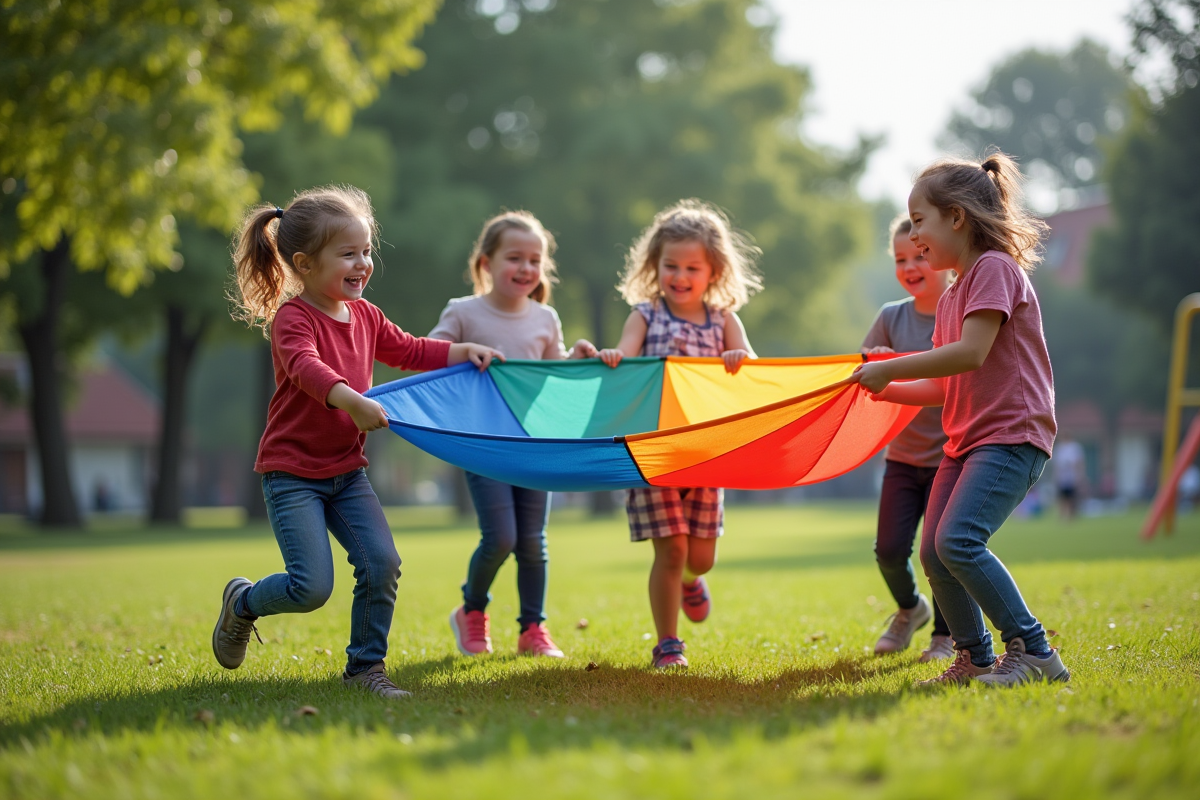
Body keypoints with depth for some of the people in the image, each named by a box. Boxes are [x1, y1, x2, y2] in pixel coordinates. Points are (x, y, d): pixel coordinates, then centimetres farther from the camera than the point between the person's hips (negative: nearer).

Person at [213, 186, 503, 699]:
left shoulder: (364, 316, 8)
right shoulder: (292, 319, -16)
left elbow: (408, 352, 23)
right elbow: (307, 367, -37)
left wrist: (465, 352, 10)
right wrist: (352, 401, -54)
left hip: (347, 469, 7)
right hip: (292, 472, -7)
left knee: (381, 563, -9)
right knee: (312, 587, -13)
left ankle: (365, 666, 8)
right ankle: (243, 603, 19)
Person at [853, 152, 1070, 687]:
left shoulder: (995, 269, -9)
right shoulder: (950, 298, 19)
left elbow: (970, 354, -20)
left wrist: (888, 369, -14)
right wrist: (883, 390, 11)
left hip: (1013, 434, -9)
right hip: (966, 441, 9)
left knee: (958, 540, -22)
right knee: (934, 553, 4)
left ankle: (1032, 651, -15)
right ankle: (975, 659, 17)